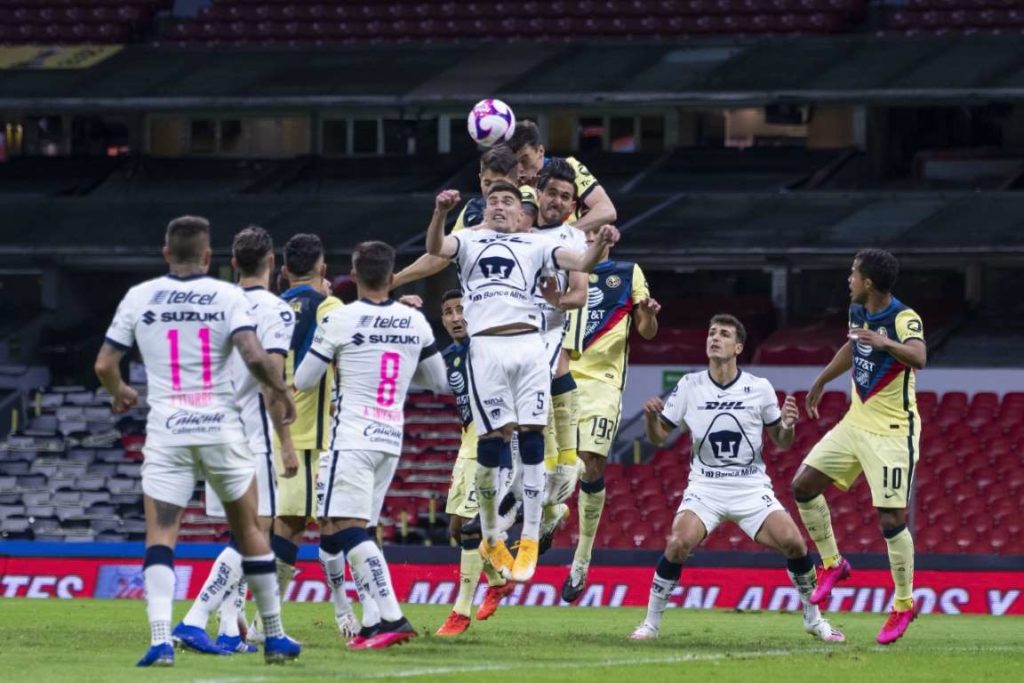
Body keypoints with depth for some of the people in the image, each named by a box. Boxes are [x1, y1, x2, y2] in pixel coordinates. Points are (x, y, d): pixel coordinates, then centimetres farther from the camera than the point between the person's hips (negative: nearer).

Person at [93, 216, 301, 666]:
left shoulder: (139, 298, 2)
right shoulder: (228, 297, -2)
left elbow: (104, 365, 4)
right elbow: (254, 358, -15)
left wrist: (119, 392, 25)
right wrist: (280, 391, 4)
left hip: (166, 431, 0)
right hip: (221, 427, 0)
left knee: (160, 536, -2)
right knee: (249, 531, 14)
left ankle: (160, 640, -21)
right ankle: (275, 637, 21)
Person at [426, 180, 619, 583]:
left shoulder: (535, 245, 19)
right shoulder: (469, 241, 16)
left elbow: (581, 264, 5)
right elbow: (435, 248, -5)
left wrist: (600, 245, -17)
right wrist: (441, 212, -26)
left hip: (529, 346, 1)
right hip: (487, 348, -1)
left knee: (532, 440, -4)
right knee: (492, 442, -4)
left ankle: (530, 540, 4)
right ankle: (490, 537, 13)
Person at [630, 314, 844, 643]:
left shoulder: (759, 388, -1)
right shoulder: (689, 386, 0)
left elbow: (781, 442, 7)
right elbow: (659, 437, 4)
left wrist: (787, 425, -16)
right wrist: (651, 417, -18)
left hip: (751, 489, 0)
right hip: (705, 488, 0)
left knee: (793, 542, -17)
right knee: (678, 544, -25)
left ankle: (814, 619, 5)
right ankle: (651, 622, -7)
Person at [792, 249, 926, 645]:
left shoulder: (904, 319, -19)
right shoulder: (857, 311, 5)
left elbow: (918, 358, -39)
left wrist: (886, 344, -58)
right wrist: (821, 382, 39)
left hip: (892, 433, -8)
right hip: (856, 423, 8)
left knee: (891, 519, -10)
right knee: (803, 485, 2)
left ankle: (904, 605, 6)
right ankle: (832, 564, 19)